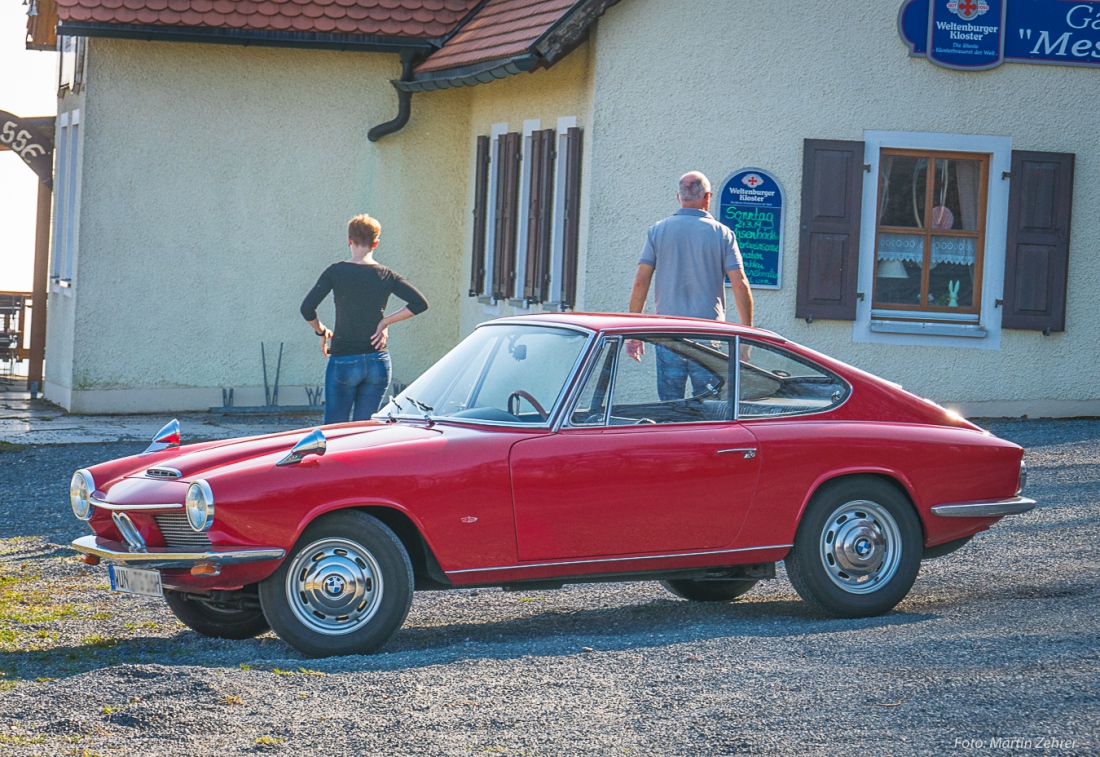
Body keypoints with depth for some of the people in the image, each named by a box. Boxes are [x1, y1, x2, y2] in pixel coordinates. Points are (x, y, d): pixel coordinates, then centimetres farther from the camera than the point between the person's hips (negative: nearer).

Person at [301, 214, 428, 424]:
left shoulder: (336, 272, -6)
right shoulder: (386, 276, 1)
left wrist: (321, 331, 5)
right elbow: (419, 303, -2)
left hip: (343, 361, -3)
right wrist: (385, 321, 3)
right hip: (378, 363, 3)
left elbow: (307, 308, -12)